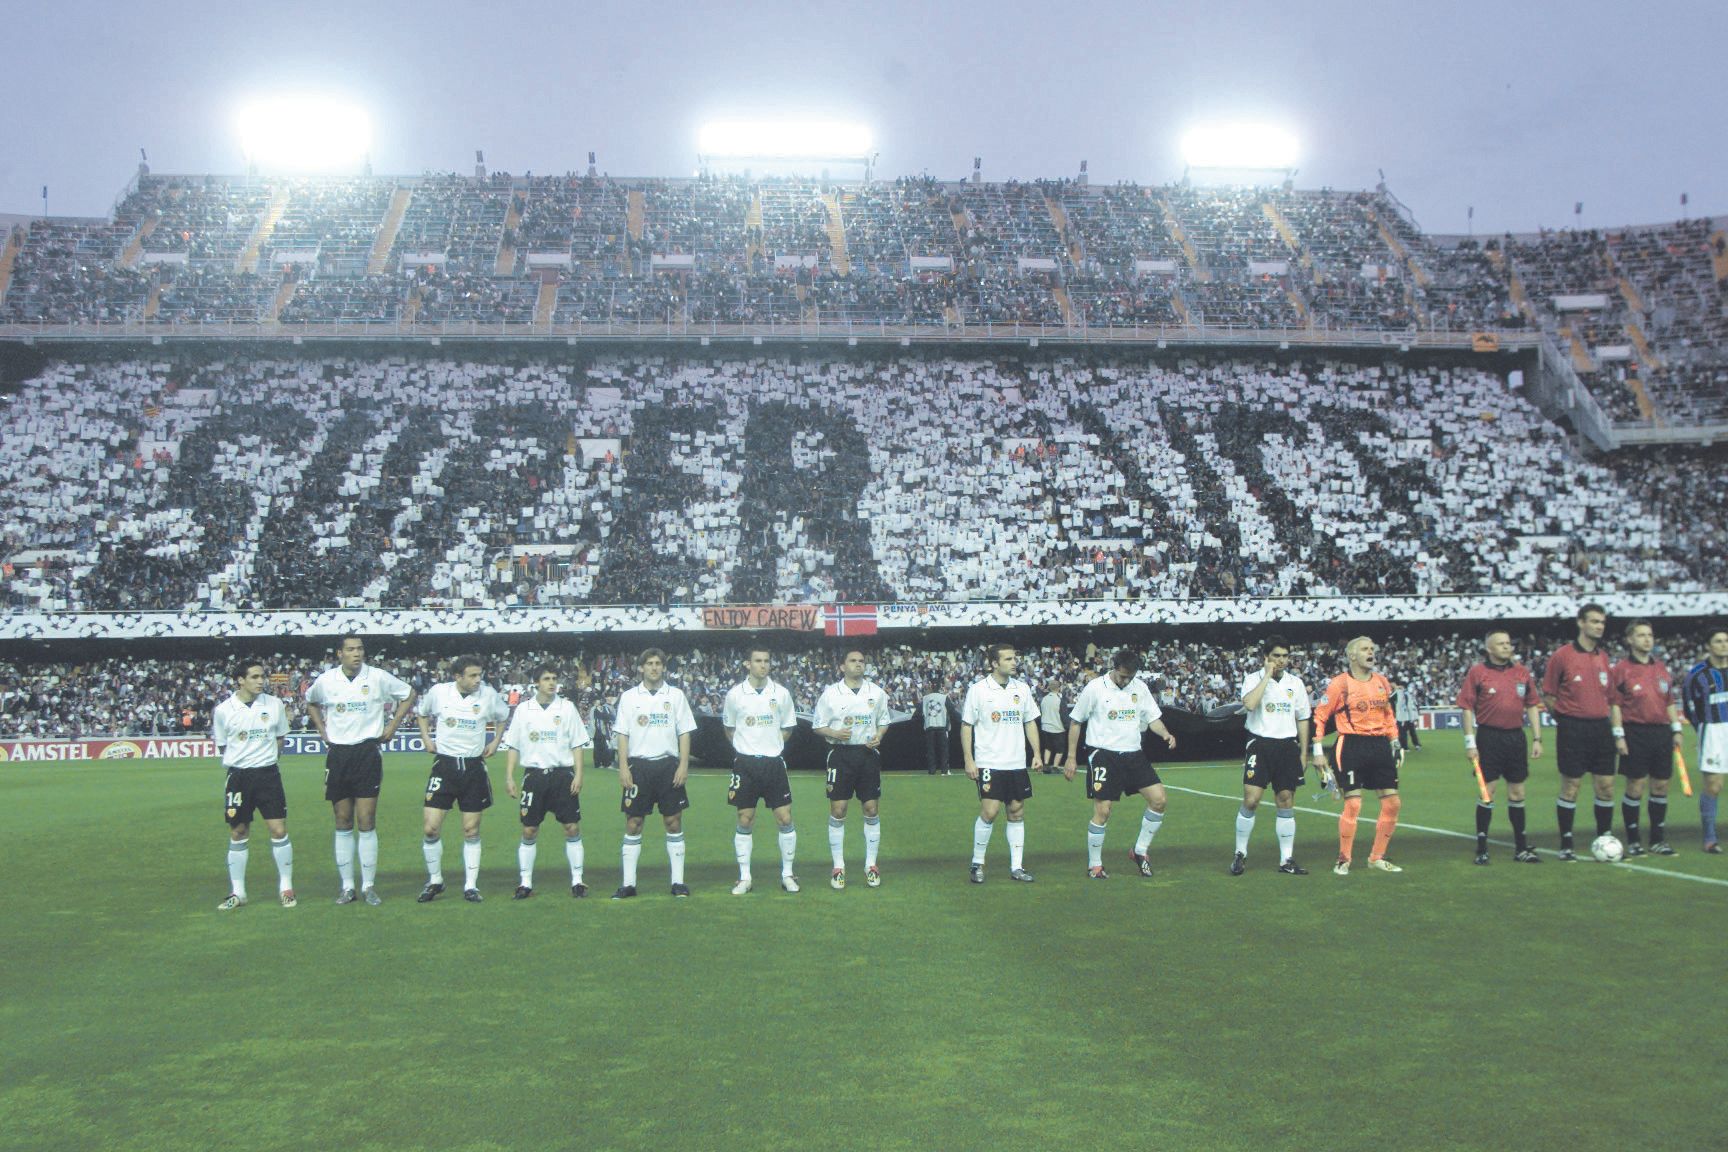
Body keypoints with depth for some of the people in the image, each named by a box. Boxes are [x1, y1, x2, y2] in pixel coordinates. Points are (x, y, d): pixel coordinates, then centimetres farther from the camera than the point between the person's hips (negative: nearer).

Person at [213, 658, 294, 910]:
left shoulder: (274, 704, 1)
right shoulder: (223, 710, -4)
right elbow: (221, 746, 8)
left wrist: (263, 753, 4)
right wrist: (242, 756, 0)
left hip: (268, 773, 1)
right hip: (238, 776, 0)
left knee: (279, 830, -4)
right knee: (237, 834, 6)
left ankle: (286, 888, 8)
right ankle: (237, 893, 16)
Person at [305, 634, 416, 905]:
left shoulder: (378, 677, -4)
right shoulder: (325, 680, 2)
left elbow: (408, 695, 11)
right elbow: (311, 702, 24)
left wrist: (392, 726, 6)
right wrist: (322, 729, 12)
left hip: (368, 753, -2)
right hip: (338, 754, 2)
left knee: (366, 823, -4)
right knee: (343, 824, 5)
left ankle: (368, 886, 3)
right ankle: (347, 886, 12)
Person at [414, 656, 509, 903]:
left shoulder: (489, 694, -4)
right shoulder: (438, 692, -4)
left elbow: (502, 717, 17)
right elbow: (422, 713, 17)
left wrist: (495, 741, 8)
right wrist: (426, 738, 6)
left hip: (474, 767, 0)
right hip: (444, 764, 0)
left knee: (471, 831, 4)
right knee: (431, 828, -6)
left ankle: (470, 886, 14)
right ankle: (434, 881, 14)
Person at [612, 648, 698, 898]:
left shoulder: (675, 695, 6)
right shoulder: (629, 697, 6)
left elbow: (684, 732, 5)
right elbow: (622, 735, 5)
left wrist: (683, 765, -4)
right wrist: (623, 768, -4)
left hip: (668, 765, 0)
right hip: (638, 765, 0)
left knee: (674, 822, 1)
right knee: (633, 824, 1)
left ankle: (678, 881, 8)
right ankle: (628, 883, 7)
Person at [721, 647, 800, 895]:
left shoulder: (781, 693, 2)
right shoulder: (735, 694, -1)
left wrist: (771, 744, 6)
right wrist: (746, 746, 7)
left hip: (773, 763, 1)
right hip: (745, 763, -1)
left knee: (785, 819, -1)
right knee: (745, 822, 3)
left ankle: (787, 874, 13)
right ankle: (744, 877, 13)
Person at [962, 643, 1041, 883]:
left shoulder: (1022, 688, 8)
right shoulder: (978, 690, -5)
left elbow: (1030, 722, 15)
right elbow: (966, 726, -3)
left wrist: (1037, 752, 6)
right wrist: (968, 760, -8)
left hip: (1017, 763, 5)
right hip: (989, 763, -5)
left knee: (1017, 812, 5)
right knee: (989, 811, -9)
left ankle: (1017, 866, 13)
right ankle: (977, 863, 7)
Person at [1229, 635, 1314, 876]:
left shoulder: (1295, 682, 9)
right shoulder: (1253, 679, -4)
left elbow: (1303, 718, 15)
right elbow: (1249, 704, -24)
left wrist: (1303, 752, 11)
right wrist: (1267, 675, -17)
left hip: (1287, 747, 4)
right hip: (1260, 745, -4)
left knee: (1286, 802, 5)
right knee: (1250, 800, -11)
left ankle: (1286, 860, 11)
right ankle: (1240, 854, 4)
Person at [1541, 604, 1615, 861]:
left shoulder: (1603, 656, 11)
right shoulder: (1562, 655, -6)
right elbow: (1547, 695, -1)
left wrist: (1603, 716, 11)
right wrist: (1565, 718, -4)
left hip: (1601, 727, 5)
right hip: (1572, 730, -5)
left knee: (1606, 786, 6)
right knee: (1570, 788, 0)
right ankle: (1566, 845, 8)